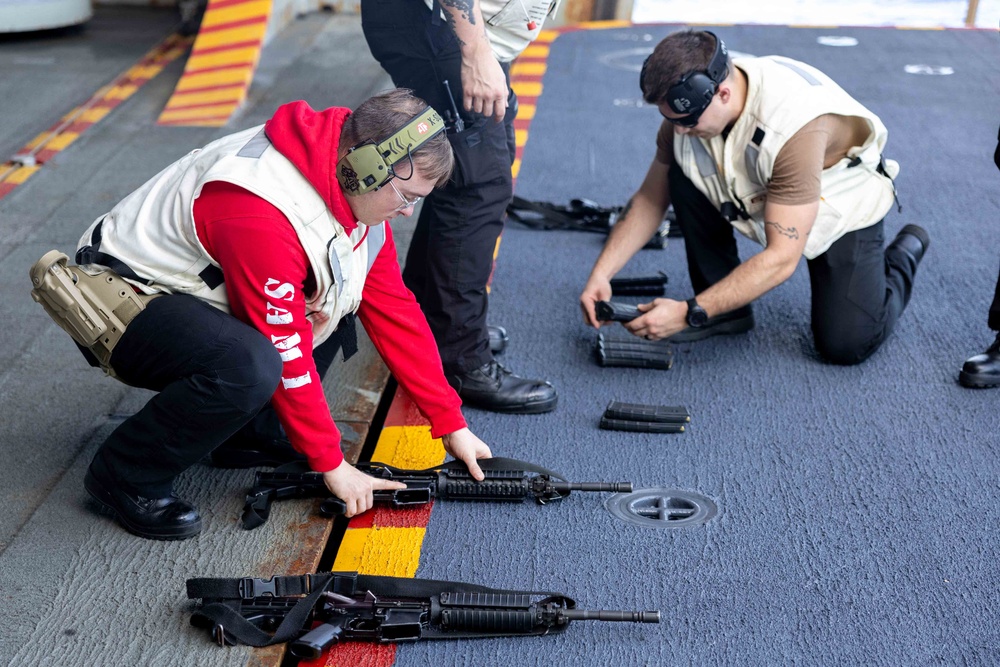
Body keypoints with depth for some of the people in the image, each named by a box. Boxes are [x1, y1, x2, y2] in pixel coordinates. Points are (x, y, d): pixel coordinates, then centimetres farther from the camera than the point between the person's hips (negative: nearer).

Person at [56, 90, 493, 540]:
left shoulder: (353, 190, -6)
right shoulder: (262, 216, -33)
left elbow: (393, 308, -1)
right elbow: (286, 353, -27)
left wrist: (451, 424, 0)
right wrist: (331, 464, -16)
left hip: (194, 296, 9)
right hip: (121, 310, -9)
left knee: (340, 298, 2)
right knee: (250, 366, -35)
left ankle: (248, 432, 7)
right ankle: (124, 476, -13)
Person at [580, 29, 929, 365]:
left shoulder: (794, 125, -41)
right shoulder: (690, 102, -21)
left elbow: (782, 257, -40)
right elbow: (650, 199, -7)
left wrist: (690, 313, -40)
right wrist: (600, 274, -18)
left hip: (842, 208, -5)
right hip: (760, 195, 5)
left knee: (845, 345, -17)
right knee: (684, 178, -21)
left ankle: (904, 253, 14)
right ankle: (725, 309, -4)